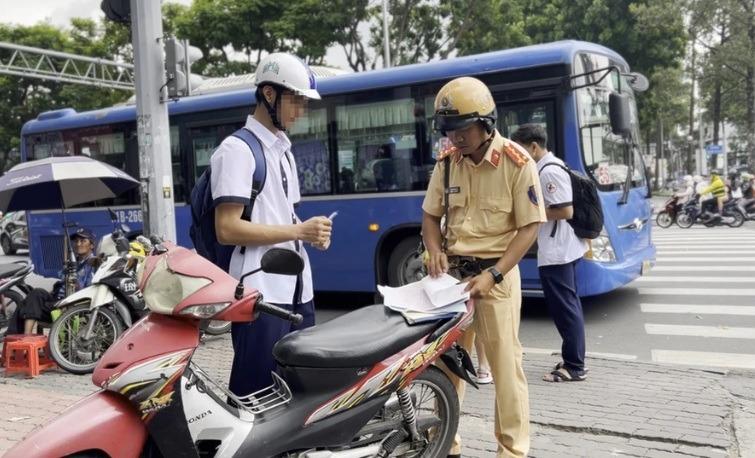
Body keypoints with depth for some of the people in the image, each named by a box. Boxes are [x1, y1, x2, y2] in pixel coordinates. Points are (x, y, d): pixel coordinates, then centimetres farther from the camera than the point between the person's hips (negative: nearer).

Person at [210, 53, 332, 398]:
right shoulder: (237, 149, -9)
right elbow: (227, 230, -17)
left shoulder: (284, 150, 19)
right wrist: (298, 231, -16)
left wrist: (310, 233, 5)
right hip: (260, 295, -9)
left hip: (297, 291, 9)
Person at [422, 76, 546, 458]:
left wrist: (493, 275, -20)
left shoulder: (517, 163, -12)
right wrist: (435, 251, -9)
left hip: (496, 273, -4)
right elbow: (431, 215, 12)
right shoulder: (447, 161, 3)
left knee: (504, 363, 1)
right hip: (453, 271, 5)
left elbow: (529, 227, -11)